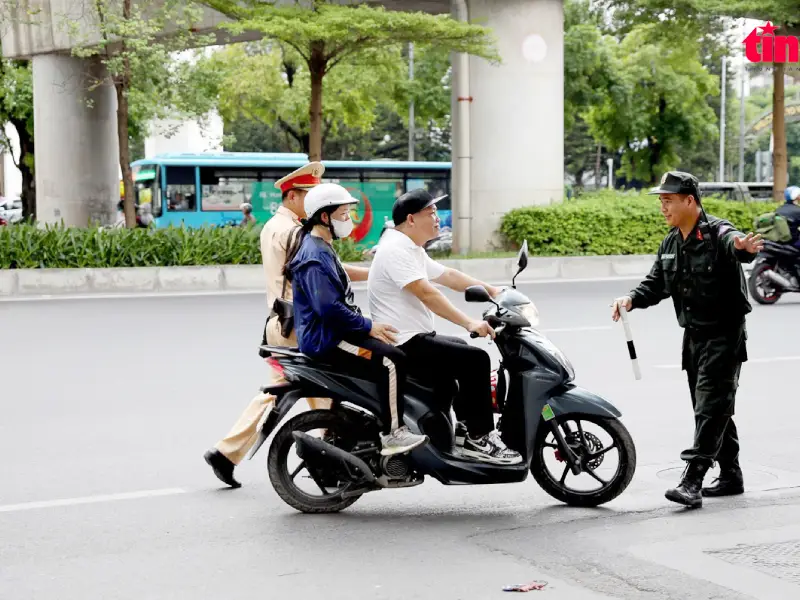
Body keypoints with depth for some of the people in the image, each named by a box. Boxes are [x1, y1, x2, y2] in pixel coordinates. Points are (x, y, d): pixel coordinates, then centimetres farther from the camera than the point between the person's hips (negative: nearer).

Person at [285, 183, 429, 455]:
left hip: (335, 330, 11)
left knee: (389, 352, 19)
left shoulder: (323, 249, 17)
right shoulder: (314, 256, -18)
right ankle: (391, 434, -19)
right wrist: (368, 326, -18)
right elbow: (328, 308, -26)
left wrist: (367, 325, 17)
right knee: (391, 360, -22)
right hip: (324, 338, -11)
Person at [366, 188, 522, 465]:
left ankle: (465, 421, 35)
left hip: (415, 337, 11)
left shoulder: (413, 250, 16)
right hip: (404, 345, -11)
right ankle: (479, 439, -12)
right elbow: (427, 294, -27)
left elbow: (448, 276, 21)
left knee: (465, 351, 26)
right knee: (475, 359, -17)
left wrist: (493, 291, 15)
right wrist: (469, 323, -31)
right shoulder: (396, 249, -18)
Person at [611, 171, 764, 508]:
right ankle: (730, 477, 24)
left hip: (724, 335, -9)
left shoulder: (717, 233, -17)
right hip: (694, 335, 9)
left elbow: (735, 243, -40)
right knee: (712, 409, 14)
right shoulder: (671, 243, 9)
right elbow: (656, 284, 12)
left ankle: (692, 481, -17)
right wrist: (632, 299, -9)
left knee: (711, 407, -12)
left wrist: (743, 247, -65)